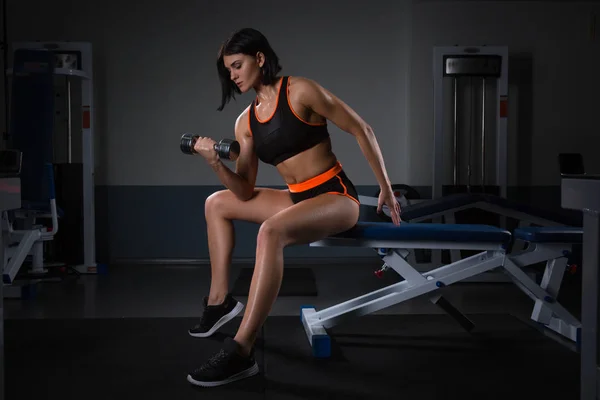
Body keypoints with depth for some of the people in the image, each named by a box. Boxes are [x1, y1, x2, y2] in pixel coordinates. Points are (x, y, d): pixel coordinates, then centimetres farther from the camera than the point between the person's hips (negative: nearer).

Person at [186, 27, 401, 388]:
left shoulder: (300, 91, -11)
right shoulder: (245, 122, 8)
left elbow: (362, 130, -8)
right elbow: (245, 192, 4)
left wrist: (387, 190, -6)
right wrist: (216, 163, -15)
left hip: (337, 196, -8)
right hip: (298, 198, 8)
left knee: (271, 231, -36)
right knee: (217, 203, 15)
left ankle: (242, 352, -36)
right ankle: (220, 299, 13)